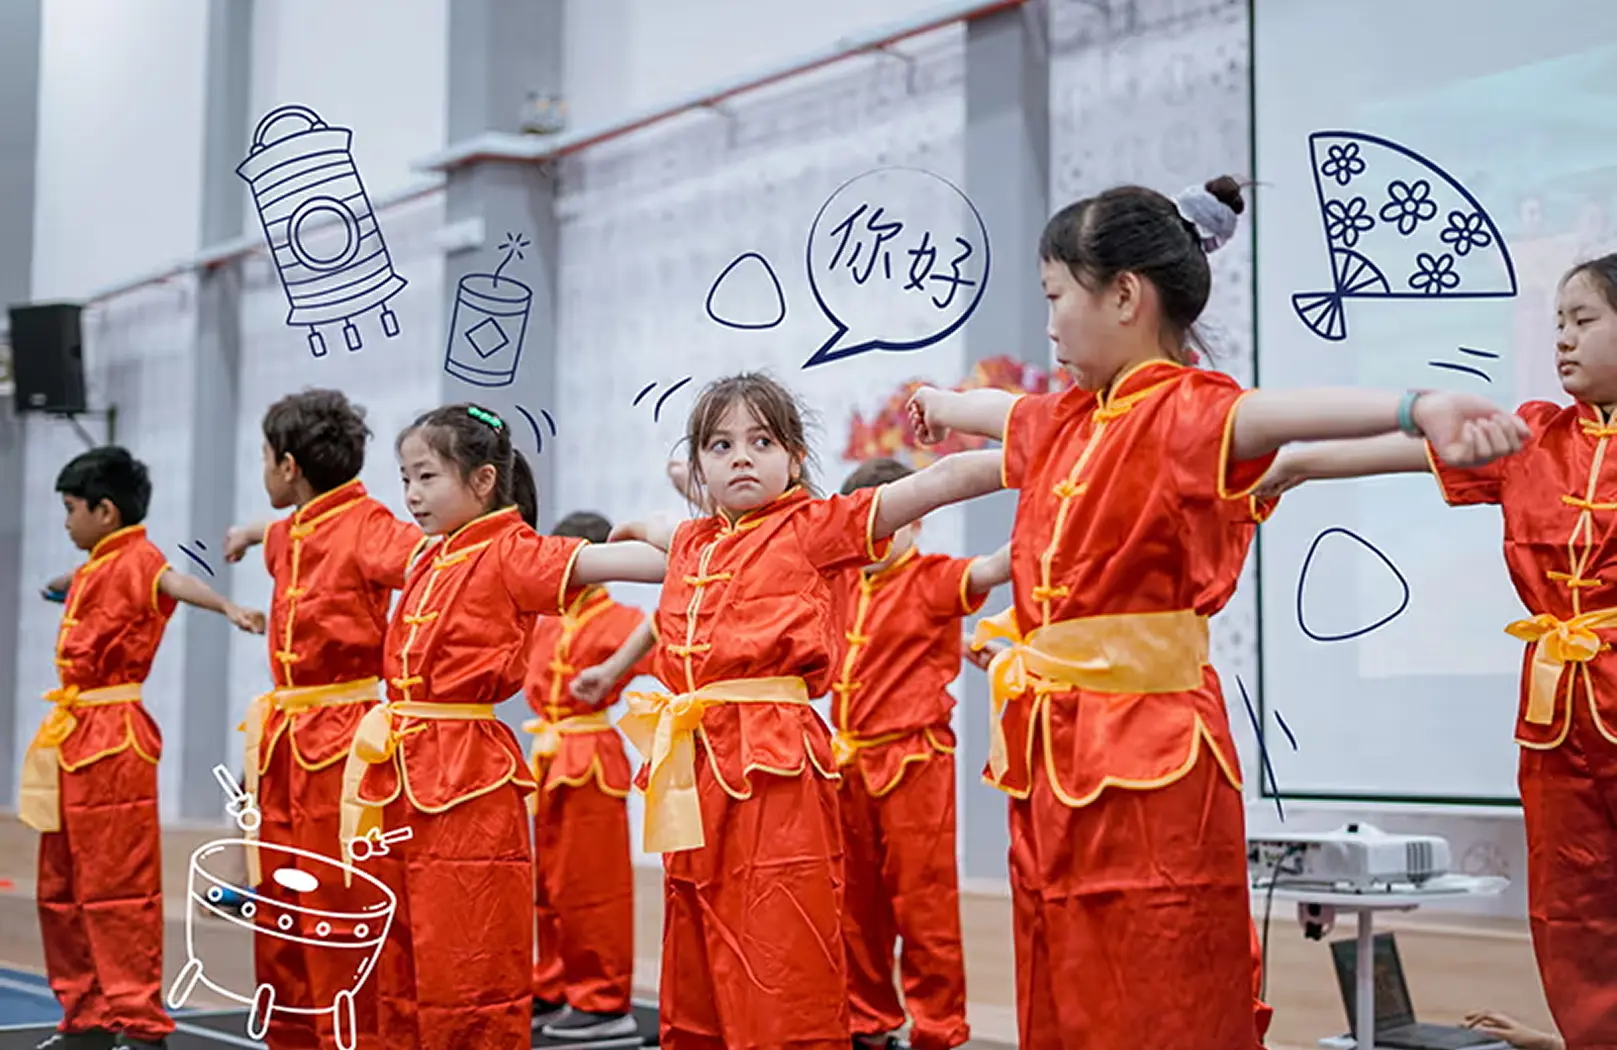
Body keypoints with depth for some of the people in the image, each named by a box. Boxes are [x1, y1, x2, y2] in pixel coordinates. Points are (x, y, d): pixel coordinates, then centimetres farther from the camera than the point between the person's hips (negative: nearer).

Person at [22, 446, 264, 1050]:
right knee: (62, 889, 15)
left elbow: (173, 583, -34)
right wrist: (67, 585, 61)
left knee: (118, 888, -7)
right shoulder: (97, 567, 15)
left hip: (113, 741, -10)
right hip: (74, 739, 10)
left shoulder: (135, 559, -12)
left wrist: (227, 608, -53)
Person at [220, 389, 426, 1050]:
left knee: (339, 916, -6)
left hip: (340, 742, -9)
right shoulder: (295, 534, 13)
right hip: (285, 744, 9)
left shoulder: (364, 526, -13)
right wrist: (250, 534, 59)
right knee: (279, 918, 15)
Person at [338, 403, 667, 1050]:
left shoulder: (509, 552, -10)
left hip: (469, 782, -8)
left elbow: (602, 560, -24)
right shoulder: (429, 560, 13)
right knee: (400, 968, 15)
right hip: (402, 774, 8)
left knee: (469, 970, -2)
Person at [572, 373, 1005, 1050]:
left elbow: (937, 482, -10)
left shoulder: (813, 527, 0)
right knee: (695, 982, 13)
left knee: (781, 978, -8)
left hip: (774, 765, -6)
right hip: (694, 769, 6)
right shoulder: (692, 544, 16)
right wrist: (613, 669, 52)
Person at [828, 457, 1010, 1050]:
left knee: (922, 903, -3)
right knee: (856, 906, 13)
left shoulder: (933, 579, -8)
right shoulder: (843, 582, 10)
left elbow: (989, 571, -26)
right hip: (850, 765, 6)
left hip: (912, 761, -6)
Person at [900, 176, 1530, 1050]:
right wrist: (941, 406, 59)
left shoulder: (1185, 412, -12)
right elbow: (996, 413, 36)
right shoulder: (1067, 423, 14)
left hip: (1150, 760, -8)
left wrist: (1417, 410, -53)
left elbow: (1274, 416, -33)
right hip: (1053, 757, 8)